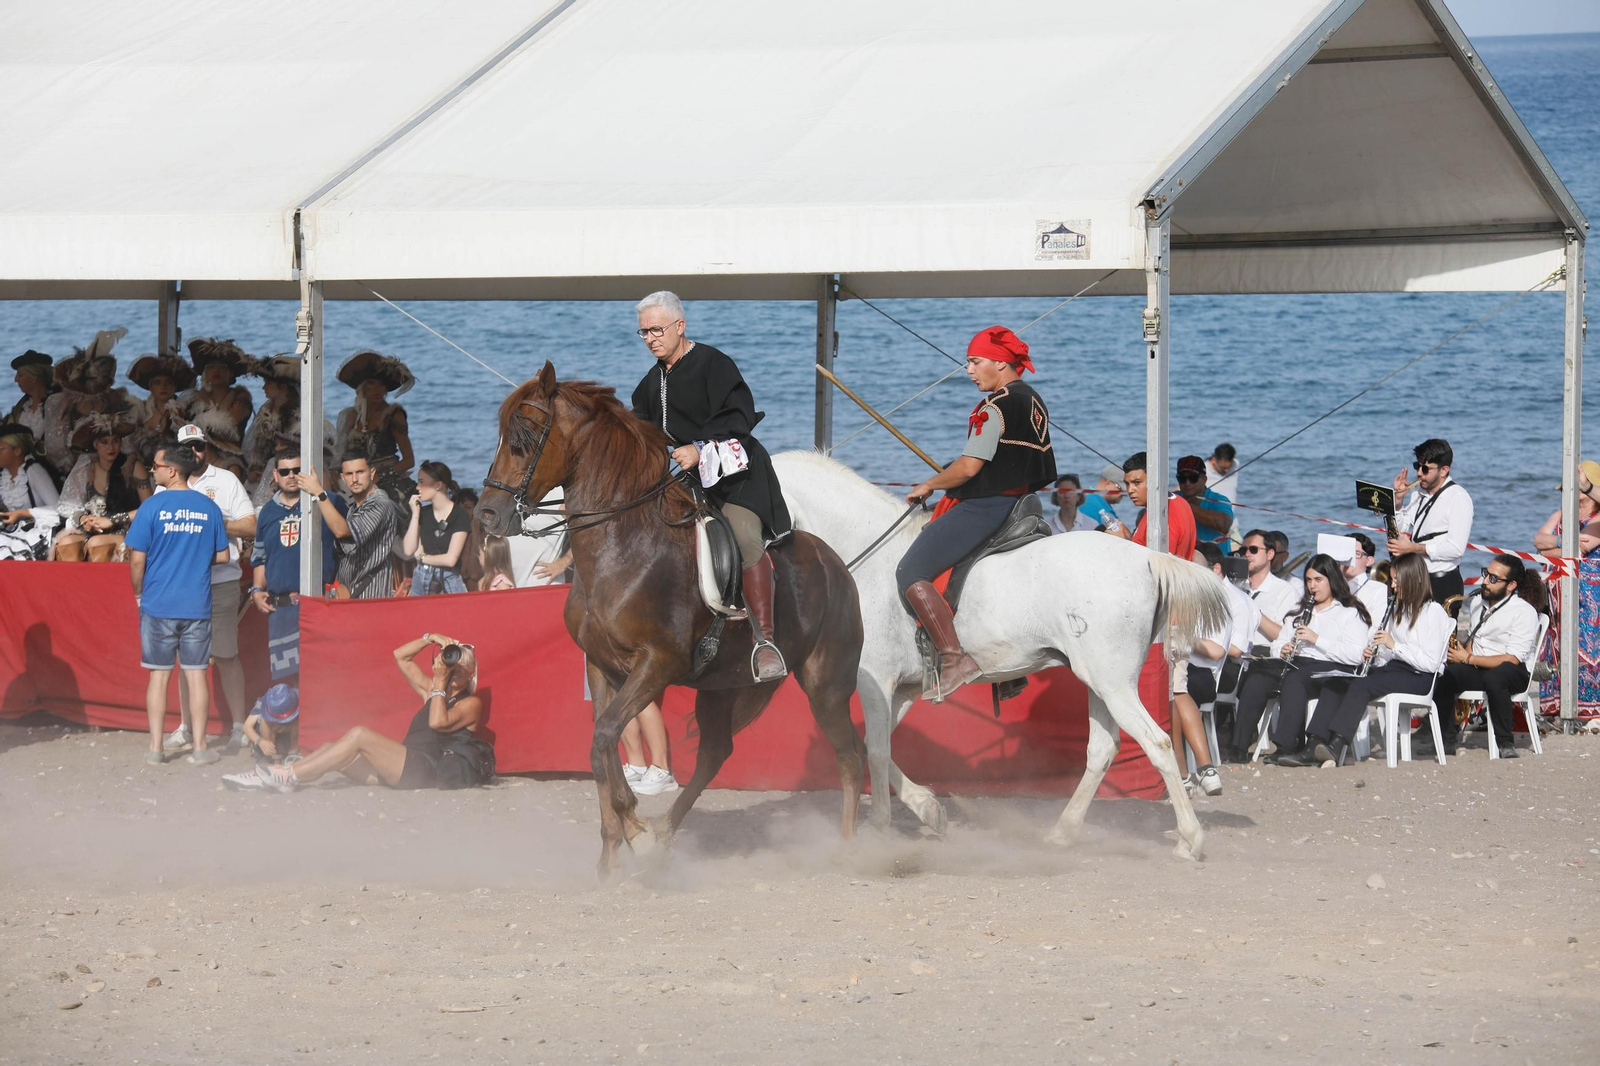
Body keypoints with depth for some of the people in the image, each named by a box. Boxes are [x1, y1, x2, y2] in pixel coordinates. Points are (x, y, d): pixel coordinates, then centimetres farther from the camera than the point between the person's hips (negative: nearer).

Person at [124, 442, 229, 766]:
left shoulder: (153, 507, -9)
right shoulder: (208, 507, 0)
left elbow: (137, 559, -9)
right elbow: (222, 556, 7)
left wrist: (138, 593, 8)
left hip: (159, 605, -2)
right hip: (198, 605, 2)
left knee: (159, 675, 5)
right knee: (196, 674, 6)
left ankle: (156, 747, 8)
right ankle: (199, 746, 7)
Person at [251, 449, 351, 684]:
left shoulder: (326, 502, 4)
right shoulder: (268, 511, 19)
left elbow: (341, 530, -16)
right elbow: (259, 558, 26)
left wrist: (319, 494, -18)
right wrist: (257, 590, 12)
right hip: (280, 608, 5)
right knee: (285, 676, 5)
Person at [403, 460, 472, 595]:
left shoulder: (459, 516, -8)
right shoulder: (423, 513, 8)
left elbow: (450, 559, -13)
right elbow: (409, 550, 0)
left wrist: (422, 557, 2)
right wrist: (415, 514, -2)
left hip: (449, 581, -5)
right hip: (421, 580, 5)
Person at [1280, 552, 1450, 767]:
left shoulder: (1433, 612, -3)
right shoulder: (1398, 610, 24)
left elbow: (1431, 663, -13)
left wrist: (1394, 645, -17)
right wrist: (1370, 653, 2)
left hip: (1417, 677, -8)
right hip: (1388, 669, 8)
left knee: (1361, 685, -33)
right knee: (1334, 684, -15)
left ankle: (1336, 746, -45)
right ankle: (1314, 746, -28)